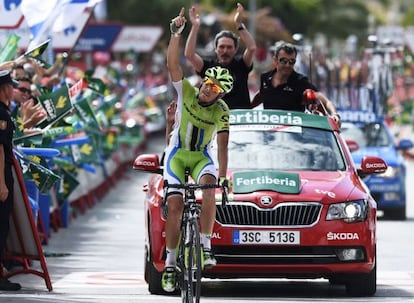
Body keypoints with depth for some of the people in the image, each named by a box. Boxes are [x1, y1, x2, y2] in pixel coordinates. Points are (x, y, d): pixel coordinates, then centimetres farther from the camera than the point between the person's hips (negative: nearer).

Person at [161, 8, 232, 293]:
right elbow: (173, 64, -25)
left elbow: (223, 144, -19)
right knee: (175, 205, -14)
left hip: (202, 156, 0)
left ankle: (206, 247, -26)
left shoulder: (221, 111, -15)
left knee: (209, 189, -32)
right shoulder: (186, 91, -14)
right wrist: (176, 33, -36)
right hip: (177, 153, 0)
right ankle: (170, 263, -3)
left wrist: (223, 176, -27)